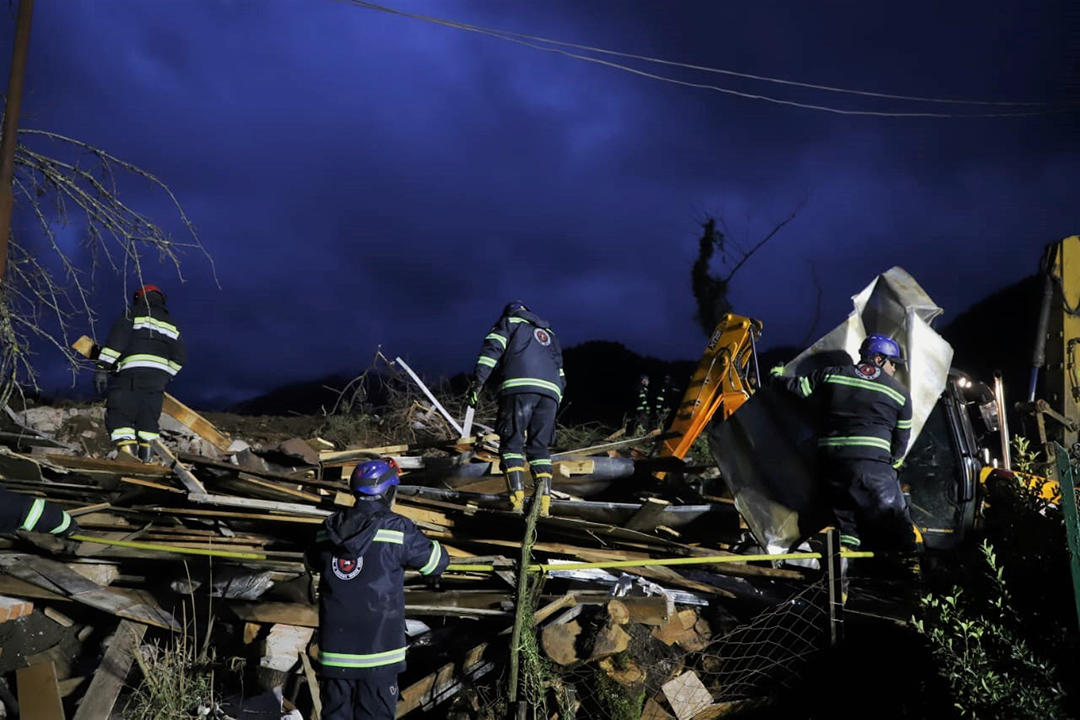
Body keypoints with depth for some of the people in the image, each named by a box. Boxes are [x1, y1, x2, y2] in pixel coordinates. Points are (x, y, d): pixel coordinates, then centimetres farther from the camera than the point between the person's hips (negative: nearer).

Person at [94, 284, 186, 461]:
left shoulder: (132, 314, 8)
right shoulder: (170, 323, 24)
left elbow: (116, 340, -6)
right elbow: (180, 356, 21)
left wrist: (102, 368, -8)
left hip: (132, 374, -5)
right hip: (158, 377, 5)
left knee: (118, 413, 0)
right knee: (149, 415, 15)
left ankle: (126, 447, -16)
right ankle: (147, 453, 8)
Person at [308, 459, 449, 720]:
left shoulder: (329, 528, 3)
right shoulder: (397, 528, -12)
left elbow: (313, 559, 22)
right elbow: (437, 562, -4)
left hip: (334, 645, 4)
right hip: (378, 644, -4)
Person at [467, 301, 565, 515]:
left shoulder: (509, 322, 21)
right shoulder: (548, 332, 37)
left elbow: (492, 348, 3)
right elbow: (560, 372, 30)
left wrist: (477, 382, -3)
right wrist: (556, 401, 30)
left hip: (519, 386, -5)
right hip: (551, 391, 5)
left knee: (511, 443, -3)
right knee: (540, 447, 9)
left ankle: (517, 501, -16)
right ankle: (544, 503, -1)